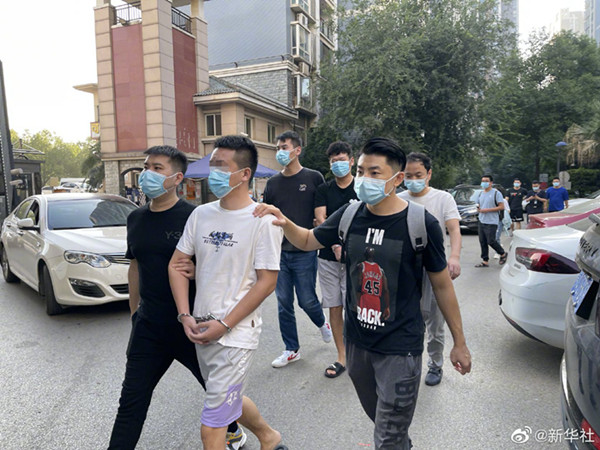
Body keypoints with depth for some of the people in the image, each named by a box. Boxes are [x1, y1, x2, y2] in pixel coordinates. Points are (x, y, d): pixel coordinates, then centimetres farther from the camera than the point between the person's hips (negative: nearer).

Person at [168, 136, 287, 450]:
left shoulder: (263, 220, -14)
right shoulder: (201, 214, 4)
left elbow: (267, 282, -15)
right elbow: (177, 264, 7)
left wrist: (224, 324, -16)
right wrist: (185, 315, -3)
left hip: (236, 335, -7)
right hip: (201, 330, 7)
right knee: (229, 399, 26)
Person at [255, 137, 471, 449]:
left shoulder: (421, 224, -15)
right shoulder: (349, 216, -5)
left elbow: (442, 285, -5)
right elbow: (308, 241, 10)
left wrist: (459, 343, 1)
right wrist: (285, 223, -11)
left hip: (400, 348, -4)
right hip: (356, 342, 5)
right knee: (378, 418, 26)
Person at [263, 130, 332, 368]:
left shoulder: (314, 178, -2)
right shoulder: (273, 182, 9)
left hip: (304, 252, -4)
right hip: (279, 252, 4)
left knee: (307, 300, 3)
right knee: (284, 303, 9)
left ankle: (322, 323, 38)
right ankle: (291, 350, 24)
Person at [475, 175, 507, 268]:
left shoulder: (496, 193, -6)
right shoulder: (481, 193, 16)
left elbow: (501, 207, -11)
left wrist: (487, 210, -17)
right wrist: (478, 209, 1)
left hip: (491, 222, -7)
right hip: (481, 221, 7)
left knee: (491, 241, -7)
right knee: (482, 242, 6)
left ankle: (503, 254, 18)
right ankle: (485, 261, 13)